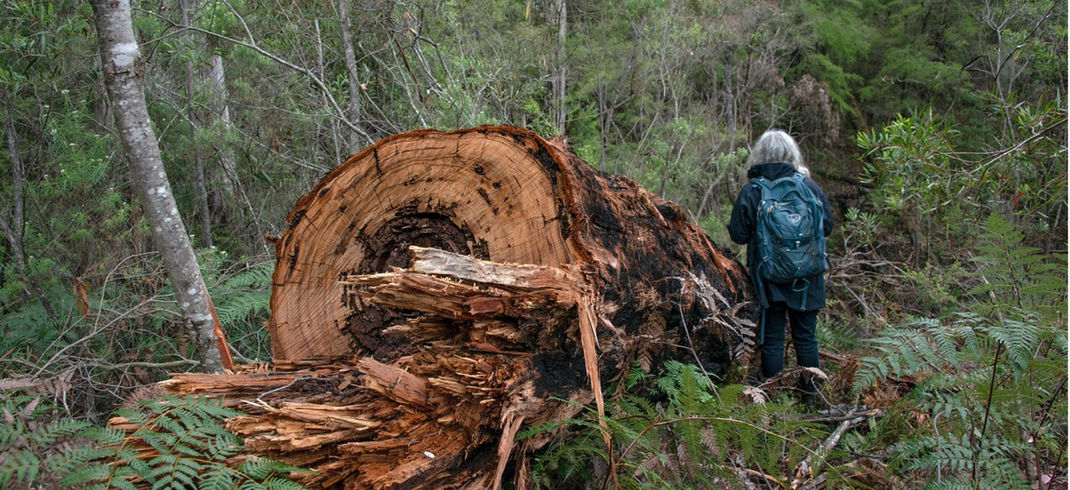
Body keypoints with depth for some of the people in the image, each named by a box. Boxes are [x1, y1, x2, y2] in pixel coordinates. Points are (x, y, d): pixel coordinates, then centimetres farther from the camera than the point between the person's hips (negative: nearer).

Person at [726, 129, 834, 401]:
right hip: (807, 277, 2)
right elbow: (827, 225, 5)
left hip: (769, 278, -2)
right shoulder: (809, 186, -5)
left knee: (772, 338, 9)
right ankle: (809, 388, 30)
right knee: (805, 334, 16)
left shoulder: (750, 191, -10)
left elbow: (738, 234, -6)